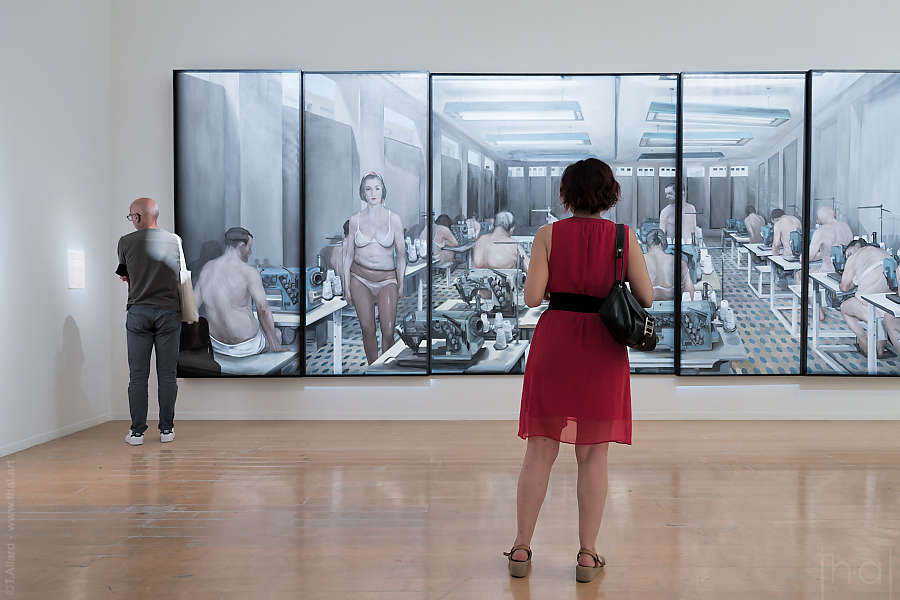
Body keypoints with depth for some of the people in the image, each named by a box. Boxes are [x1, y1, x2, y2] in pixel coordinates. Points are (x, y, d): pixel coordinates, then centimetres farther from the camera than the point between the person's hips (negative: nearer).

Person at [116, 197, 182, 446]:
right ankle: (166, 429, 8)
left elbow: (124, 272, 13)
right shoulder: (174, 240, 4)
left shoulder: (126, 242, -1)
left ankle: (137, 431, 4)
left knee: (138, 375, 3)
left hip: (138, 312, -1)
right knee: (167, 374, 5)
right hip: (169, 311, 1)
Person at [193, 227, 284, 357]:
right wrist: (276, 345, -13)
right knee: (276, 333, 28)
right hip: (246, 345, -5)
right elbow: (263, 310, -23)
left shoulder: (207, 268, -2)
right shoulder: (249, 272, -20)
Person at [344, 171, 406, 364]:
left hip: (387, 279, -1)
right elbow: (348, 254, 8)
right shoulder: (355, 219, 2)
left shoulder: (394, 218, -1)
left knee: (388, 332, -9)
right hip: (360, 278, 1)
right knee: (367, 330, 0)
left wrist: (401, 285, 1)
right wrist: (346, 287, 5)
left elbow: (401, 254, 4)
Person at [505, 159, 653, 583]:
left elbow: (532, 297, -8)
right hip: (603, 351, 0)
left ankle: (521, 549, 13)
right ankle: (587, 555, 12)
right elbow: (646, 298, -1)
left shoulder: (548, 235, -3)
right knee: (594, 457, 8)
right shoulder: (624, 237, -1)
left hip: (555, 343, 0)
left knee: (540, 451, 9)